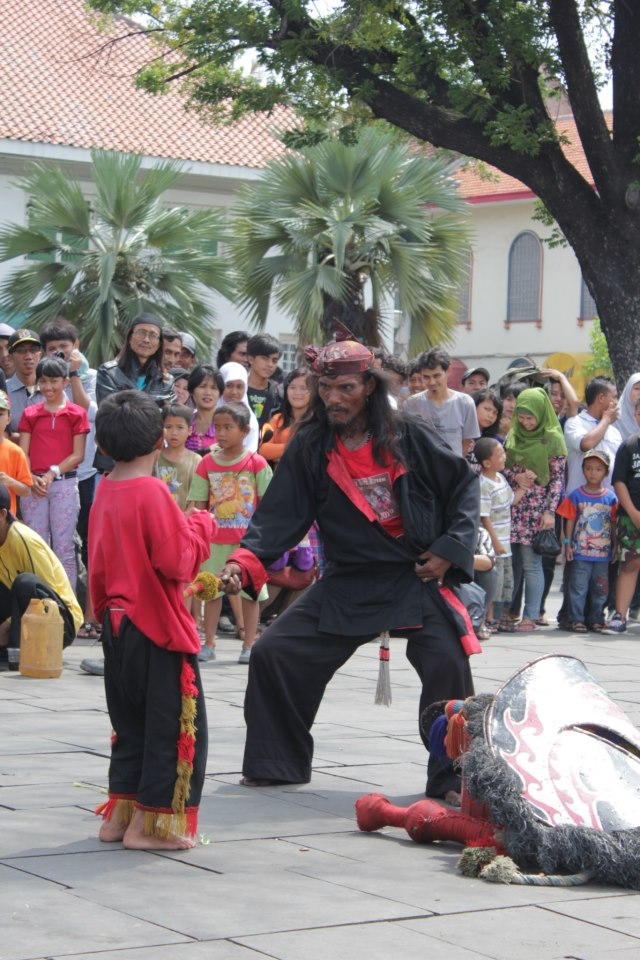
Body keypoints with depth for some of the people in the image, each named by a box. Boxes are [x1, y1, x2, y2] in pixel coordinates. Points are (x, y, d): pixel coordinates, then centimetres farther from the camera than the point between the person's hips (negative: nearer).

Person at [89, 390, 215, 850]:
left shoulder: (104, 492, 7)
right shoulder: (153, 492, -17)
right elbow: (177, 560, -21)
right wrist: (201, 526, -7)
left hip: (117, 621, 8)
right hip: (157, 627, -8)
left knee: (131, 722, 18)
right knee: (174, 725, 1)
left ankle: (120, 814, 22)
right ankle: (151, 822, 3)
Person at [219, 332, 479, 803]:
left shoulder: (408, 435, -8)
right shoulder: (310, 448, -3)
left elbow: (464, 483, 2)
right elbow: (280, 516, -6)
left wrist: (449, 550, -7)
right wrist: (244, 563, -22)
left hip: (417, 576, -3)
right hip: (348, 583, 3)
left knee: (446, 662, -20)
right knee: (273, 653, -3)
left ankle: (452, 777, -2)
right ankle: (278, 763, 16)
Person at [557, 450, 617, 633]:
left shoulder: (611, 498, 2)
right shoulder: (576, 496, -1)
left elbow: (614, 524, 6)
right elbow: (569, 521, 1)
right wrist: (567, 544, -3)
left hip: (603, 553, 2)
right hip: (580, 552, -2)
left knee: (600, 589, 8)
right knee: (578, 587, -1)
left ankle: (596, 620, 17)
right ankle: (576, 619, 5)